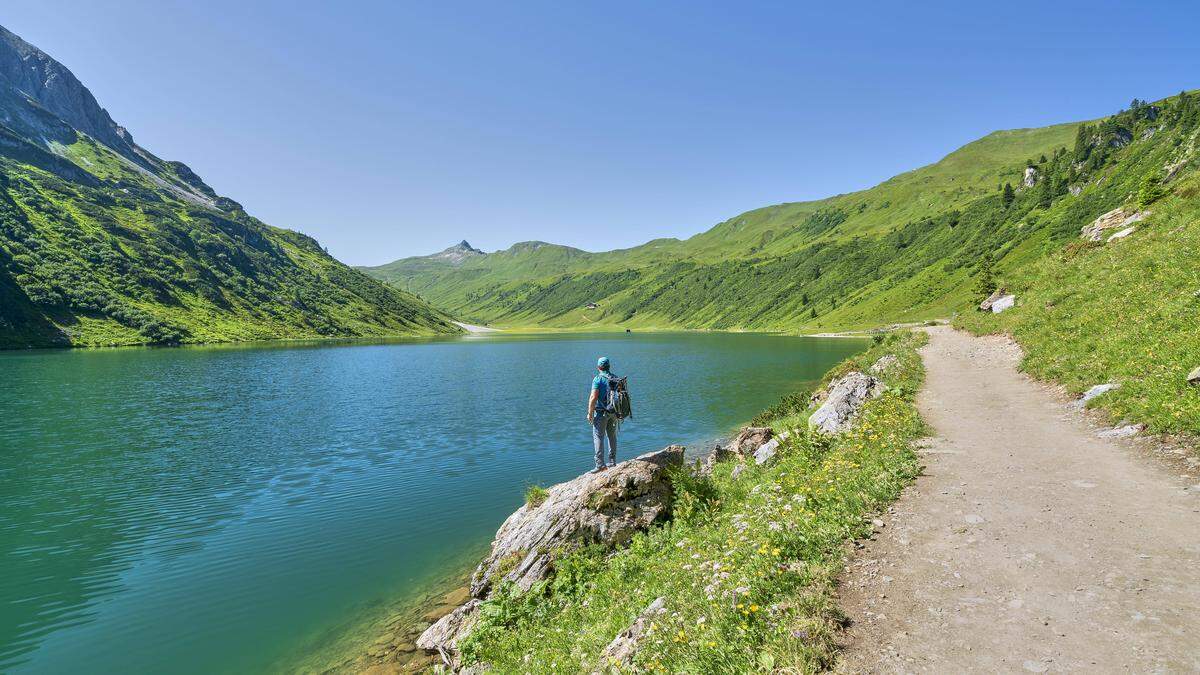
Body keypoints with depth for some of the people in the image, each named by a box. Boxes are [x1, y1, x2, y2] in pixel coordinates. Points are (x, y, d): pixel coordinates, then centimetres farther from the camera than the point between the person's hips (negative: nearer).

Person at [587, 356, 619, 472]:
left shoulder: (598, 379, -12)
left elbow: (593, 397, -17)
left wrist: (590, 413, -10)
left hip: (601, 412, -6)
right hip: (614, 412, 6)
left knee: (598, 437, -3)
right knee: (612, 436, 15)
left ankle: (600, 464, -8)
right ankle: (612, 462, 22)